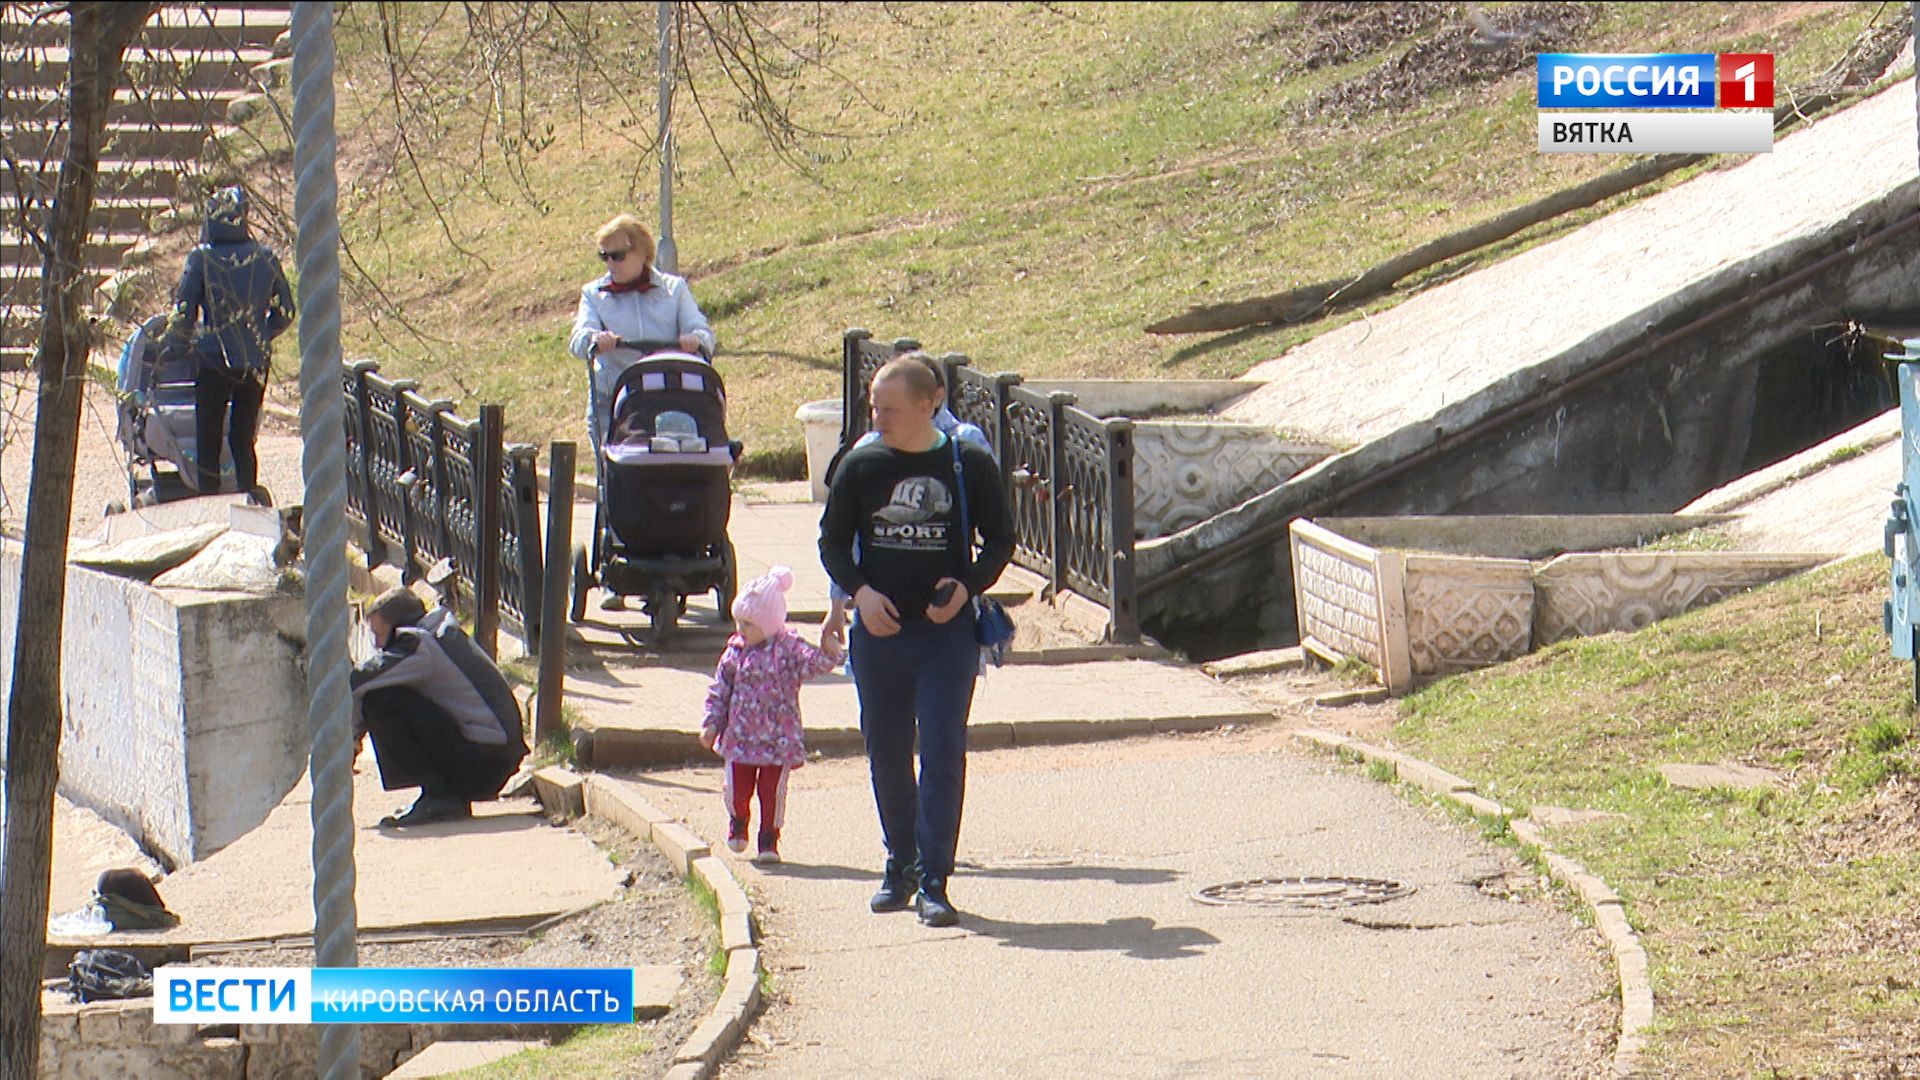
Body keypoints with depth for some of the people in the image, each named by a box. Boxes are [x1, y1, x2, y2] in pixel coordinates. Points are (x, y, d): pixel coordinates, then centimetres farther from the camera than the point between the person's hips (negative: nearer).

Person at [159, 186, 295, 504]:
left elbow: (184, 313, -7)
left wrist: (172, 347, 11)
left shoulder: (202, 258, -9)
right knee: (243, 439, 14)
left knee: (208, 442, 6)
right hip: (255, 363, 3)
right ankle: (250, 495, 1)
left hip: (213, 361, -3)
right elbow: (285, 314, 8)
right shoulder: (265, 258, 1)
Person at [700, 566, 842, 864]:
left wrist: (827, 654, -42)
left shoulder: (788, 648, -8)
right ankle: (738, 822, 35)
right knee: (736, 787, 6)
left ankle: (769, 839, 17)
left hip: (778, 737, -3)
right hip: (740, 736, 3)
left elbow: (811, 664, -21)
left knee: (773, 790, 2)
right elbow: (719, 690, 6)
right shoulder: (735, 652, 1)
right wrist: (712, 724, 1)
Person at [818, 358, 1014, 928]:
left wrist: (967, 587, -12)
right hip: (878, 630, 3)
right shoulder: (861, 467, 3)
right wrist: (860, 591, -9)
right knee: (887, 753, 10)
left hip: (946, 631, -3)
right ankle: (900, 865, 25)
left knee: (943, 752, -9)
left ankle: (934, 880, -6)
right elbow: (832, 542, 9)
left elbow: (1000, 539, 5)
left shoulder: (968, 465, -2)